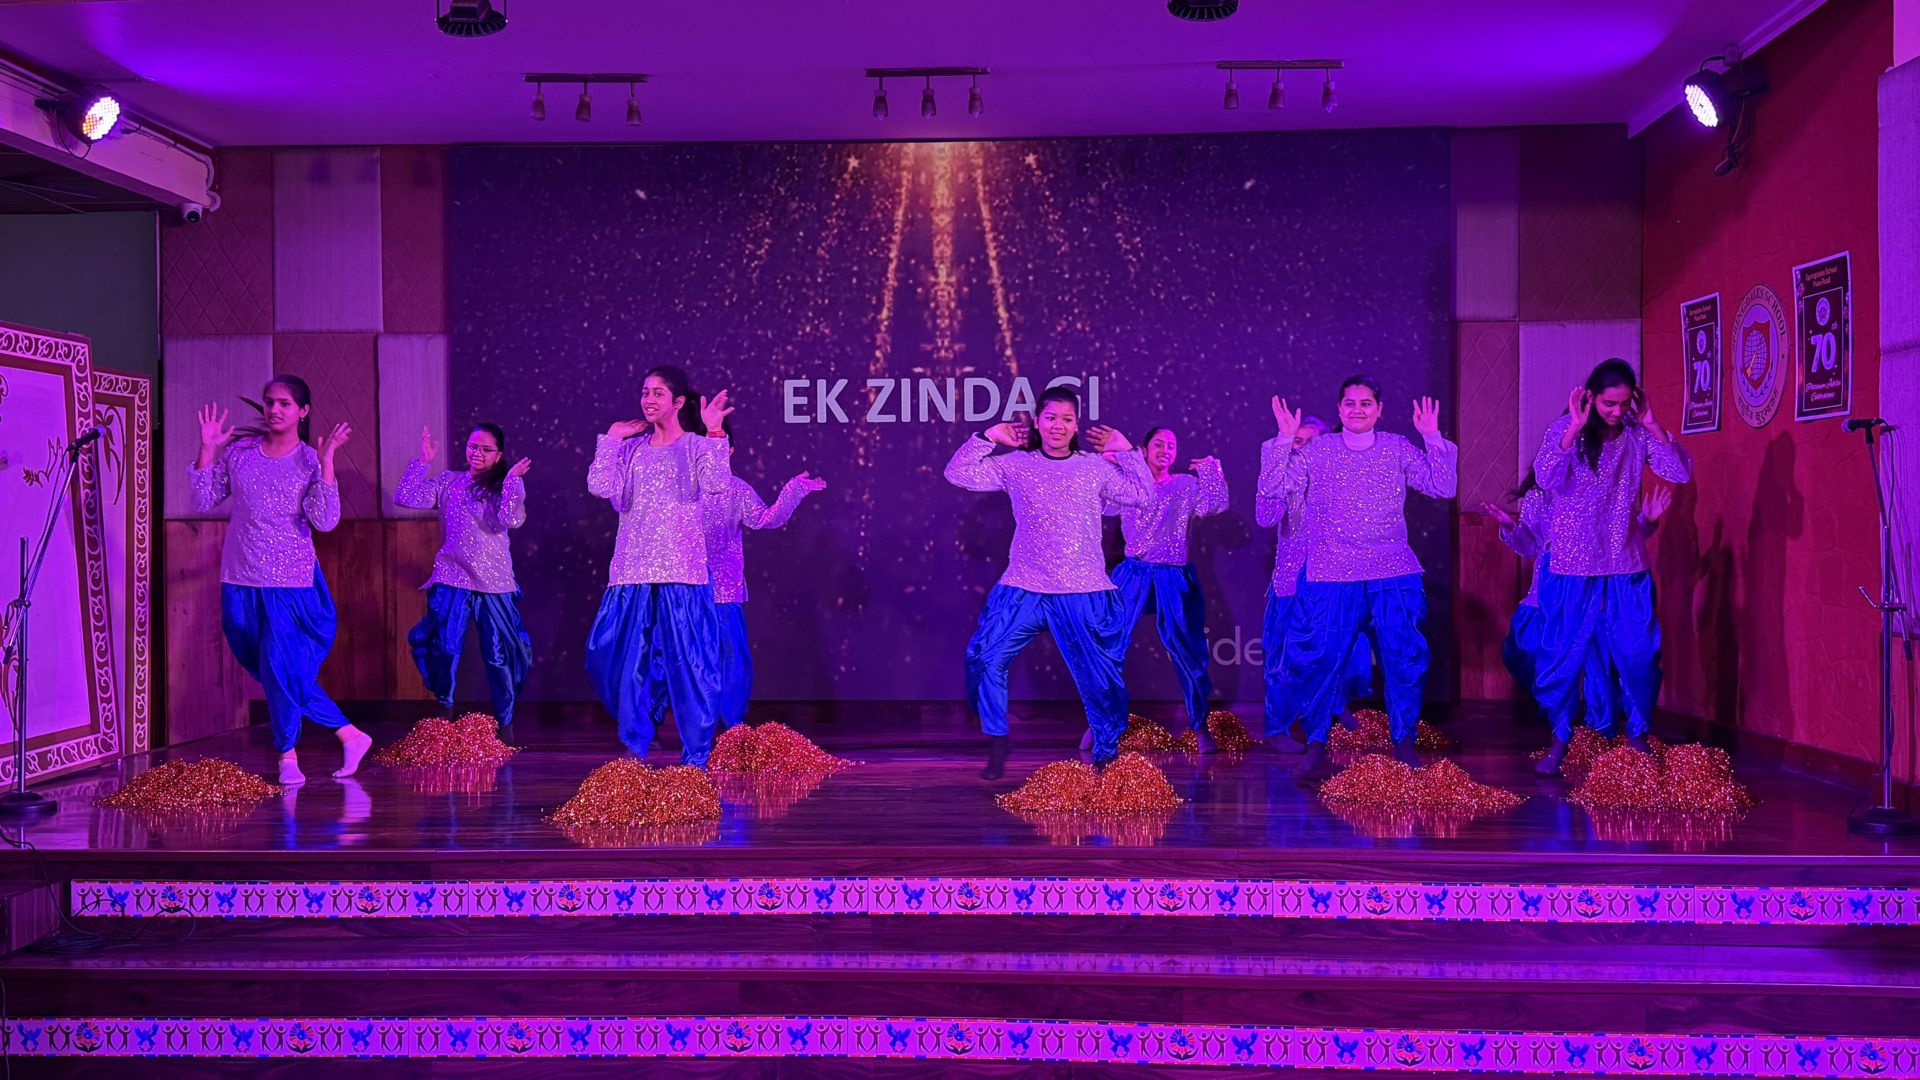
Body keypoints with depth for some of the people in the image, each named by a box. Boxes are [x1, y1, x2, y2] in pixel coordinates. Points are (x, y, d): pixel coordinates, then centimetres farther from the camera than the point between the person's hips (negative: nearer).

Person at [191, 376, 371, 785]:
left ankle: (288, 757, 10)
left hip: (290, 583, -4)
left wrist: (326, 460, -21)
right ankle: (349, 735, 18)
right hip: (240, 581, 4)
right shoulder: (238, 451, 6)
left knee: (279, 667, -7)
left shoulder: (311, 461, -4)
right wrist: (207, 449, -1)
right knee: (272, 671, 7)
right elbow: (203, 501, 6)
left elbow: (325, 521, -17)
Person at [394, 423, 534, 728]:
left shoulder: (507, 487, 4)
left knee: (501, 655, 2)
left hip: (494, 583, -1)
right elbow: (405, 497, 2)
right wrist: (423, 461, 0)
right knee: (442, 648, -9)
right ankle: (445, 710, 13)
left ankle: (504, 722, 16)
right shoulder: (448, 482, 10)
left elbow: (511, 520, -15)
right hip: (451, 580, 1)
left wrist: (512, 478, -15)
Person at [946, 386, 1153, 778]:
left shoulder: (1097, 467, 5)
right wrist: (989, 437, 0)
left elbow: (1142, 495, -2)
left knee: (1100, 676, 3)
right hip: (1023, 589, 1)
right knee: (984, 658, -8)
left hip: (1084, 593, 0)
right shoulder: (1015, 465, 5)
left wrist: (1125, 449, -1)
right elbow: (957, 473, 4)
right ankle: (997, 744, 9)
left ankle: (1106, 754, 20)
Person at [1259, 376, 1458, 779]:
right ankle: (1316, 745, 10)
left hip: (1393, 575, 1)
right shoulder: (1316, 451, 5)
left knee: (1406, 659, 0)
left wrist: (1433, 437, -3)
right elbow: (1272, 488, -2)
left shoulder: (1398, 448, 8)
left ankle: (1404, 740, 16)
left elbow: (1443, 487, 3)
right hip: (1332, 577, -1)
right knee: (1321, 659, -3)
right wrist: (1284, 439, -8)